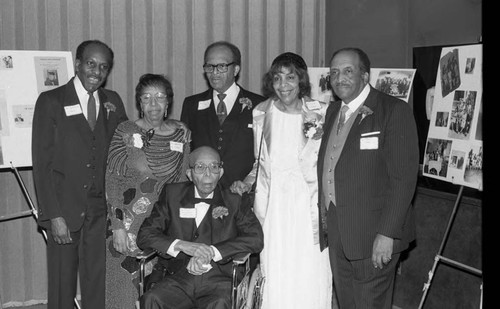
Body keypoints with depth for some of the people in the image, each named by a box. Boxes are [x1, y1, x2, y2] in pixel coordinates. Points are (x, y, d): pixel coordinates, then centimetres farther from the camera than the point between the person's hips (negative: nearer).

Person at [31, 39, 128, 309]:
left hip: (102, 210, 3)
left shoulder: (113, 102, 10)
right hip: (64, 209, -3)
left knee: (98, 284, 3)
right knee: (62, 285, 4)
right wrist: (53, 215, -11)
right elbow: (42, 163, -5)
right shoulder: (51, 101, -1)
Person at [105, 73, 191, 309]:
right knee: (124, 289, 2)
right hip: (128, 223, -2)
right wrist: (117, 226, -12)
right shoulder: (126, 131, -5)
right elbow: (111, 181, -6)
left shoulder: (181, 134, 3)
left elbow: (182, 180, 11)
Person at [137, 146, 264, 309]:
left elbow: (256, 239, -5)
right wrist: (183, 245, -12)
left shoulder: (235, 200, 9)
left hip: (218, 280, -2)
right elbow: (145, 235, 5)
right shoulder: (172, 193, 12)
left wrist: (211, 252, -14)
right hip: (179, 279, 2)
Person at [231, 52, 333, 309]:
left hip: (308, 208, -2)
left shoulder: (320, 113, -2)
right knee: (275, 280, 4)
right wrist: (245, 183, 2)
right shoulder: (261, 114, 5)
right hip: (272, 208, 2)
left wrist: (317, 135, -11)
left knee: (310, 278, -1)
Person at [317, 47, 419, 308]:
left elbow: (404, 177, -16)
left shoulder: (394, 111, -11)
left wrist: (387, 233, -20)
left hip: (374, 238, -6)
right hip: (336, 235, 7)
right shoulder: (333, 111, 13)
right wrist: (325, 220, 8)